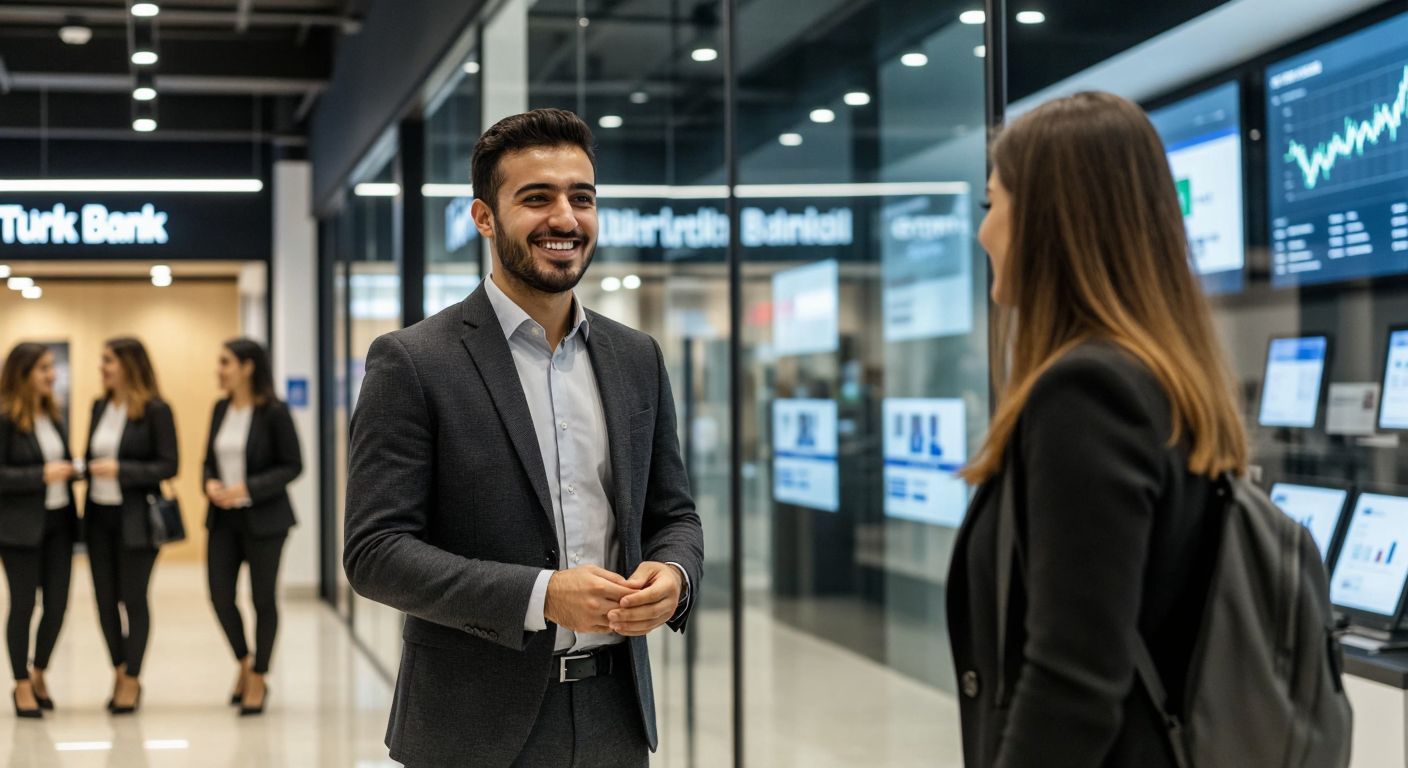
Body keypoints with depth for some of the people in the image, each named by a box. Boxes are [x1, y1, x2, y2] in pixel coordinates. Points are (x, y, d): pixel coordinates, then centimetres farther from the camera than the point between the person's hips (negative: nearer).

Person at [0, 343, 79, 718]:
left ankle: (38, 675, 25)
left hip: (58, 522, 6)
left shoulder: (54, 416, 11)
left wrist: (72, 471, 1)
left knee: (58, 603, 5)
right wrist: (42, 476, -21)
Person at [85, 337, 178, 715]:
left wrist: (120, 470, -20)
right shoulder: (100, 407, 9)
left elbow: (169, 466, -12)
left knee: (133, 598, 3)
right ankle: (119, 673, 24)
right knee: (105, 599, 9)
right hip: (99, 516, 6)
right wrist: (85, 470, 1)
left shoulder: (155, 410, -10)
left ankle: (132, 680, 15)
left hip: (135, 518, -6)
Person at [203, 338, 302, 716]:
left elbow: (293, 465, -11)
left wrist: (248, 488, -20)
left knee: (264, 598, 4)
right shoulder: (221, 409, 7)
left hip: (263, 517, -5)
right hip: (223, 517, 5)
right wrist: (210, 484, -7)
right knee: (220, 595, 3)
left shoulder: (274, 412, -11)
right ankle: (244, 665, 26)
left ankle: (257, 680, 17)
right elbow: (210, 460, 15)